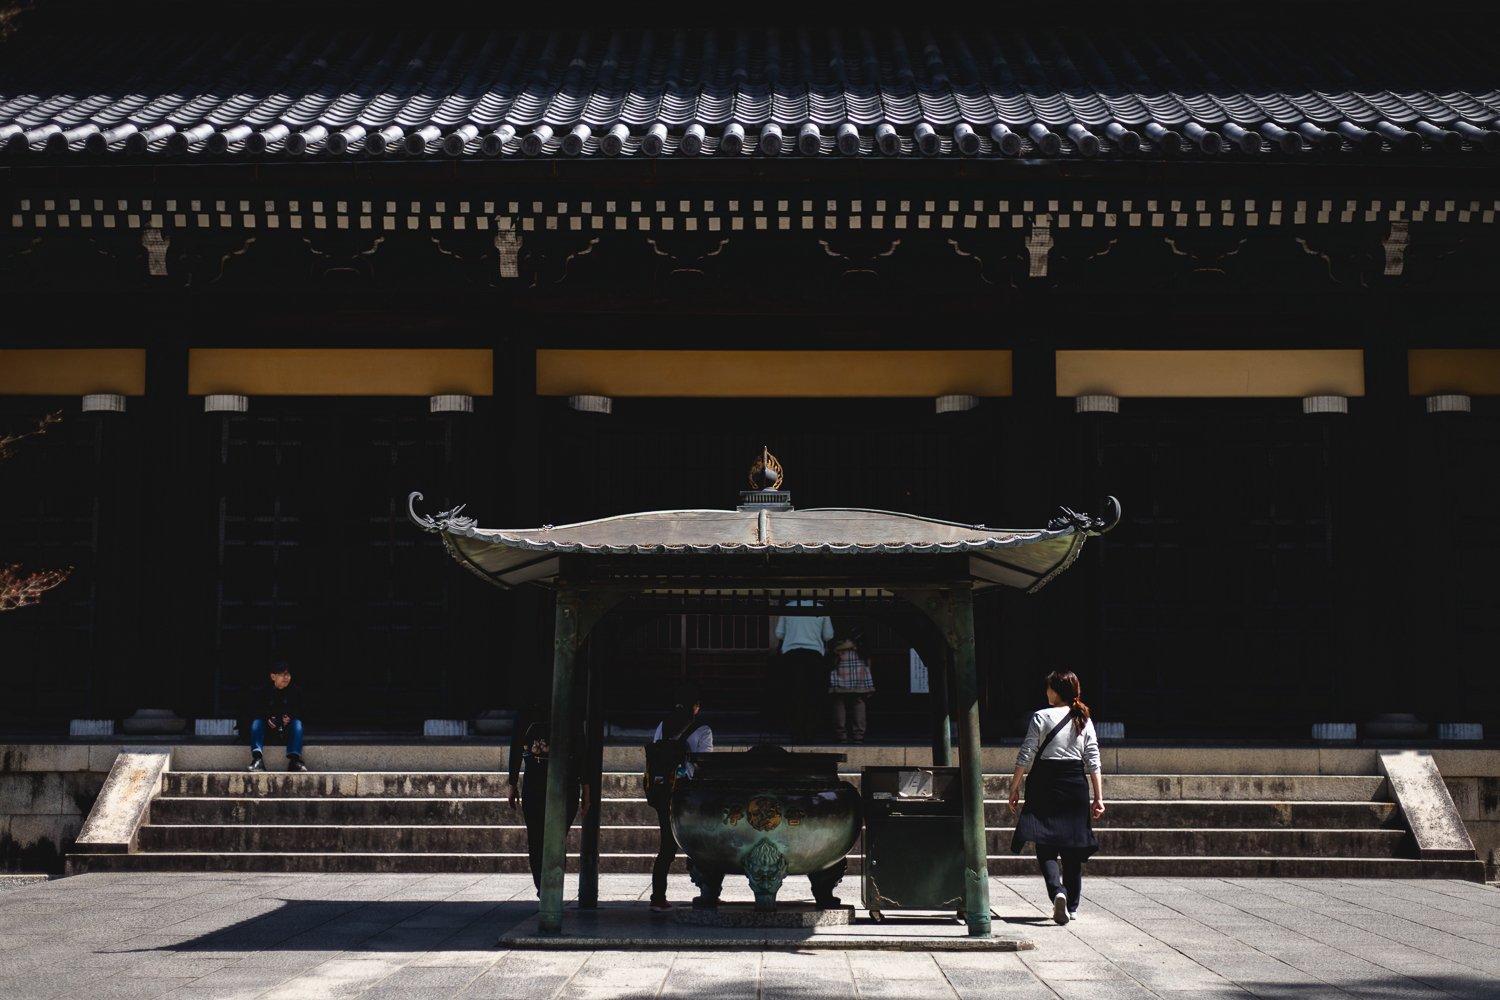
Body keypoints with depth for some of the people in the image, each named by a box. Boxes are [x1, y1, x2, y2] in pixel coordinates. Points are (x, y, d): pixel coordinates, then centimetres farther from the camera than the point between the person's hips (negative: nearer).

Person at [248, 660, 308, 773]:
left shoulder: (295, 691, 2)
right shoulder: (264, 691, 1)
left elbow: (299, 712, 2)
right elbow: (260, 710, 0)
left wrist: (290, 718, -20)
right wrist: (267, 719, -22)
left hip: (288, 726, 0)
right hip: (269, 725, 0)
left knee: (297, 723, -31)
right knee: (256, 722, -28)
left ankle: (294, 759, -42)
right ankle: (257, 758, -45)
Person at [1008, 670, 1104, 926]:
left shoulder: (1041, 717, -5)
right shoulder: (1084, 720, 5)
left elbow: (1025, 756, -6)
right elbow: (1093, 762, 2)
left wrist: (1014, 788, 2)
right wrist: (1099, 797, 5)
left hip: (1045, 783, -3)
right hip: (1075, 785, 3)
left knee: (1045, 847, -2)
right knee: (1072, 847, 13)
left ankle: (1057, 892, -27)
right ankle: (1072, 906, 18)